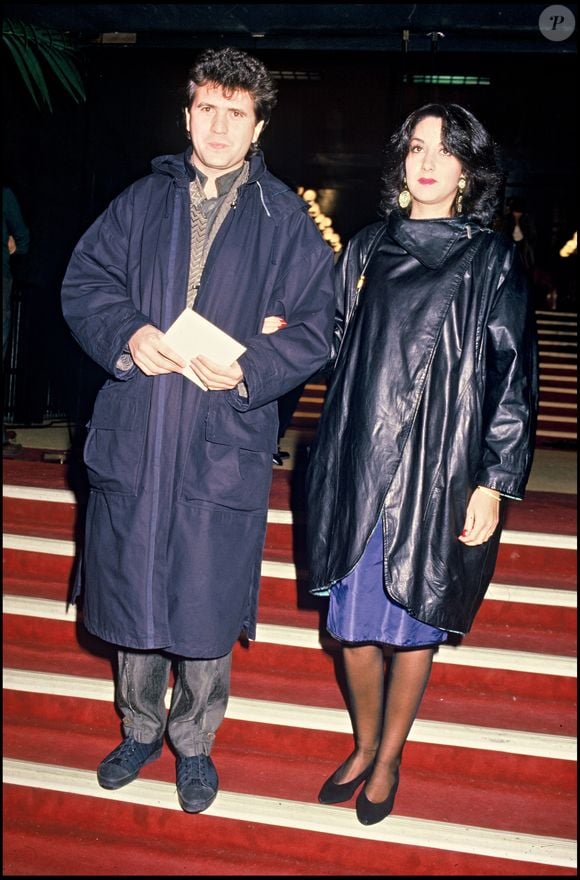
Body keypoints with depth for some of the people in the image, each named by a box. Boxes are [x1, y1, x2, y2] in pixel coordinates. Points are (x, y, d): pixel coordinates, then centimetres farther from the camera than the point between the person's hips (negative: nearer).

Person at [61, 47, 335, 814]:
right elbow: (84, 279, 8)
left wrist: (249, 368, -18)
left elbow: (315, 327, 0)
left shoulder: (287, 220, 3)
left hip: (224, 443, -2)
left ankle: (194, 742, 32)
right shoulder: (143, 201, 10)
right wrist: (127, 334, -12)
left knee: (206, 607, 7)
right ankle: (139, 728, 38)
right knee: (132, 592, 14)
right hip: (131, 437, 3)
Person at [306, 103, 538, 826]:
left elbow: (512, 377, -3)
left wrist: (493, 483, -8)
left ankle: (390, 756, 31)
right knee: (352, 620, 8)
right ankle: (364, 744, 33)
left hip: (440, 475, -3)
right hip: (359, 468, 3)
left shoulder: (491, 260, 1)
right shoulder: (368, 250, 11)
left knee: (412, 622, 7)